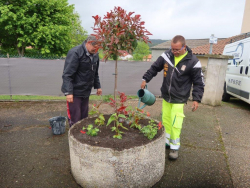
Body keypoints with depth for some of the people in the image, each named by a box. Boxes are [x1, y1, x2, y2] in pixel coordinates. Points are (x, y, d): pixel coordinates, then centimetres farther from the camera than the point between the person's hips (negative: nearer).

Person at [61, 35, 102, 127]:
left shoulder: (95, 54, 7)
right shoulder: (75, 53, -18)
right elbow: (67, 74, -21)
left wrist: (97, 86, 18)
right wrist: (68, 92, -24)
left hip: (86, 92, 7)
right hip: (74, 92, -7)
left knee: (84, 117, 14)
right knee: (74, 118, -1)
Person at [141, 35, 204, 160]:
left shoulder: (192, 62, -12)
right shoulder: (166, 55, -1)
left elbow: (198, 82, -6)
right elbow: (154, 68, 11)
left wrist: (196, 99, -11)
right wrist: (145, 79, 4)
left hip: (179, 99, -5)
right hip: (166, 96, 5)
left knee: (175, 124, -5)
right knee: (165, 120, 15)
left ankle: (174, 147, 14)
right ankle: (167, 141, 34)